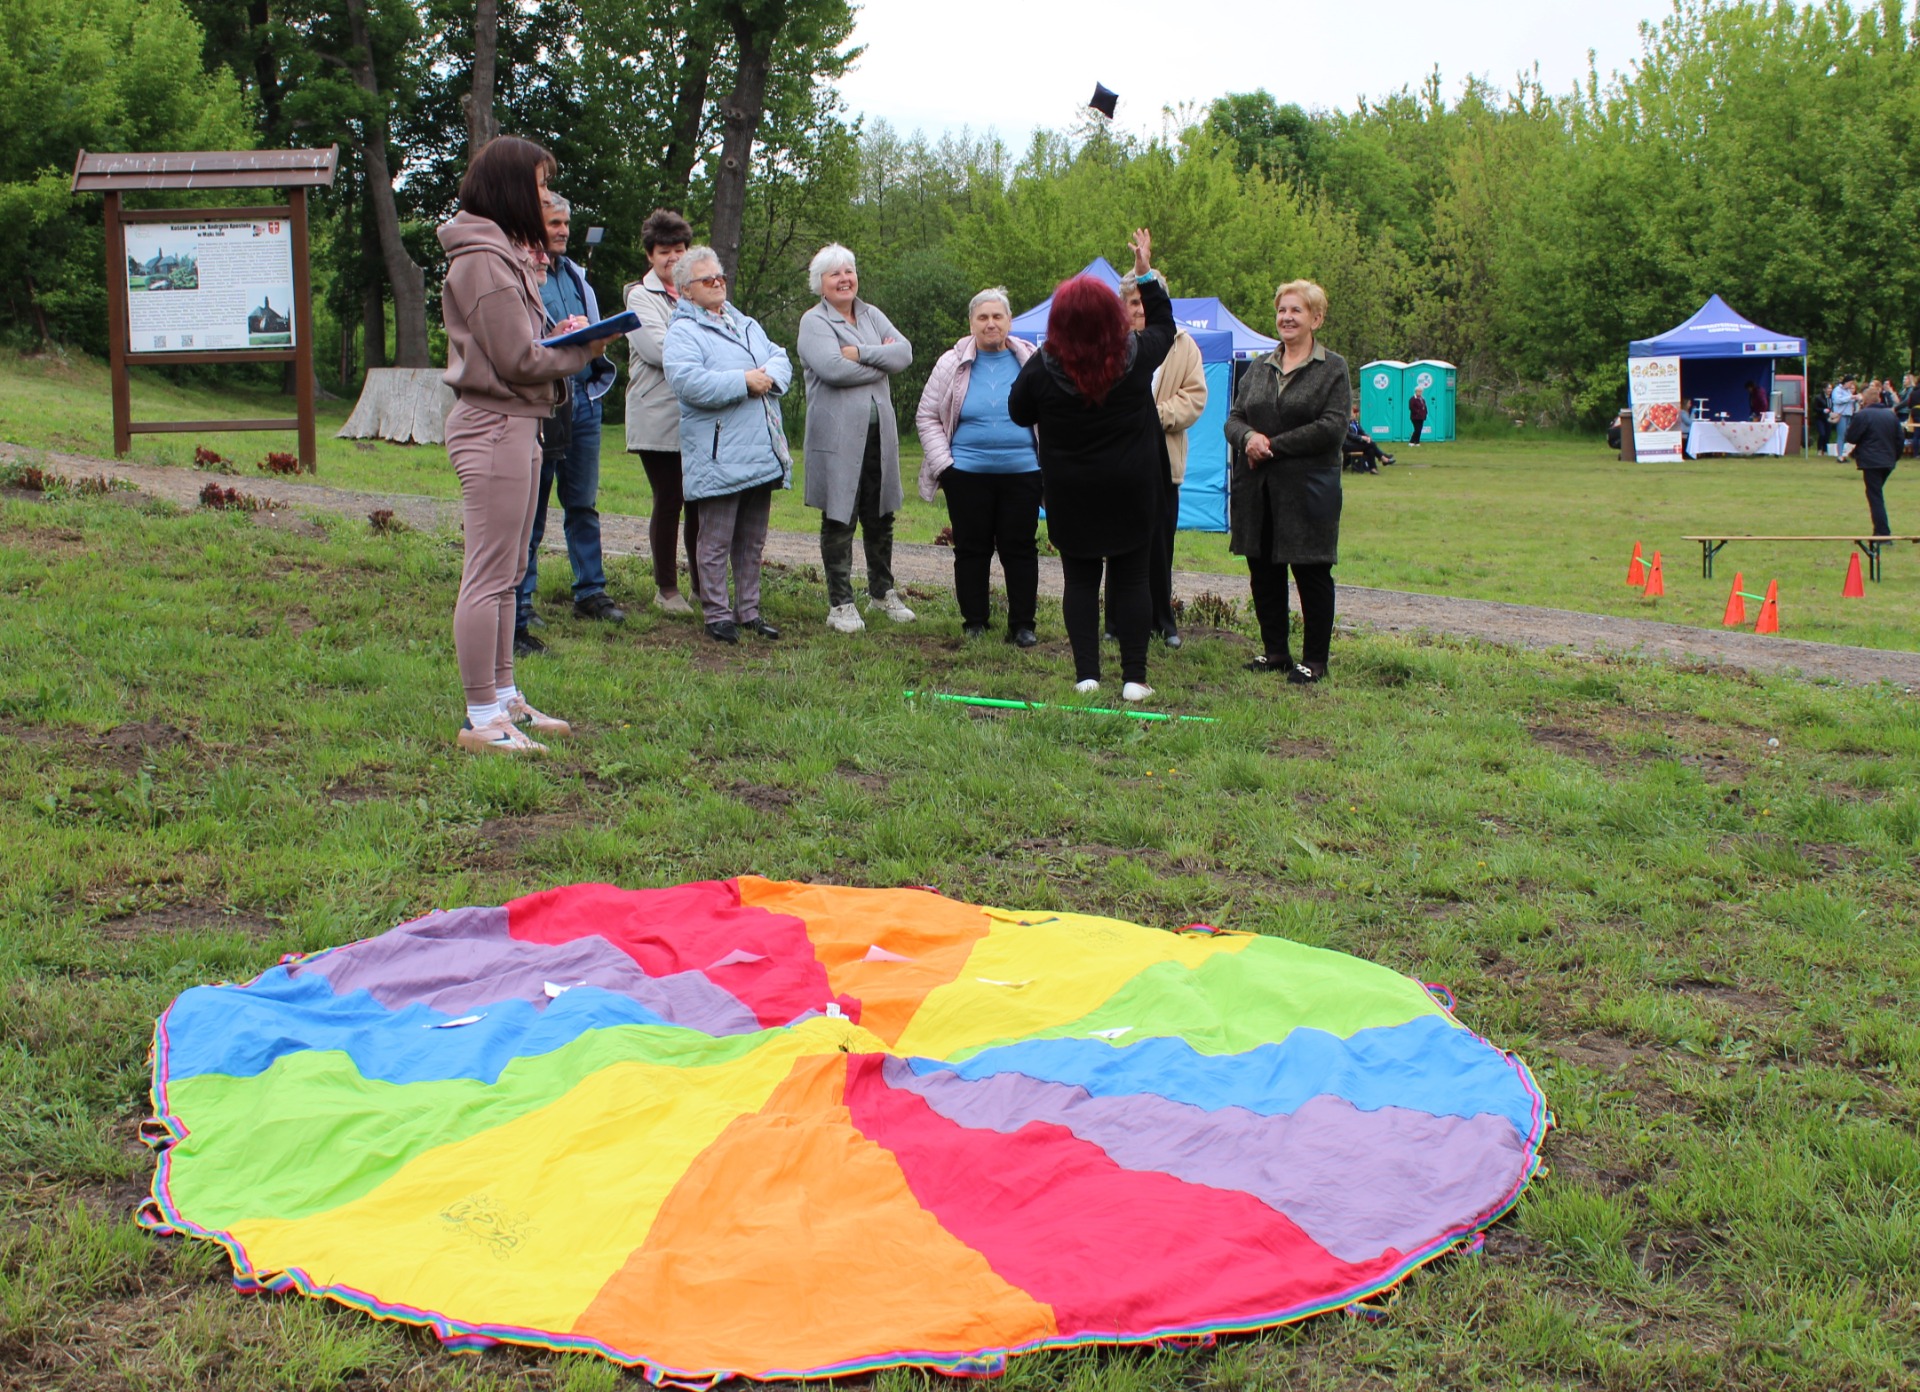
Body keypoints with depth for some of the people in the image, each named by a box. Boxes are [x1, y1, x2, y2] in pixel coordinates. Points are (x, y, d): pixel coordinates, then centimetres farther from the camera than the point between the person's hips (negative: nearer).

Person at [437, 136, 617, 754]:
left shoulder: (505, 255, 18)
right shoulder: (483, 260, -15)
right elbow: (518, 360, -17)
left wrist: (561, 336, 2)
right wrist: (584, 349, -4)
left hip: (515, 425, 11)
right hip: (495, 426, -11)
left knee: (507, 574, 15)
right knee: (489, 577, -6)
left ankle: (503, 698, 25)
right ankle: (482, 720, -2)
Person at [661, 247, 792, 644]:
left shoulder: (746, 325, 21)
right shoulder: (682, 333, -4)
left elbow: (780, 359, 13)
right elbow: (687, 381, -20)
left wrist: (769, 376, -10)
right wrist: (744, 382, -17)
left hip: (762, 453, 7)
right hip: (718, 457, -7)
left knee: (753, 540, 13)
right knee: (716, 540, -2)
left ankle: (748, 610, 23)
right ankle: (717, 615, 6)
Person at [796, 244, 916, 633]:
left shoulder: (872, 316, 15)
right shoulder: (814, 322, -3)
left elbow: (904, 352, -1)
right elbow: (833, 368, -19)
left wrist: (860, 353, -14)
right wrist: (882, 361, -7)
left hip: (879, 432, 5)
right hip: (837, 436, -5)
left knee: (880, 517, 13)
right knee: (839, 520, -1)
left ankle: (882, 591, 28)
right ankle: (840, 603, 6)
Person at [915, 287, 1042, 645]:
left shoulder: (1031, 361, 4)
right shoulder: (953, 364, 3)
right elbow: (927, 416, 7)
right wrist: (943, 462, -1)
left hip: (1021, 472, 0)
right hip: (967, 475, 0)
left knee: (1020, 548, 2)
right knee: (971, 549, 5)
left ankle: (1023, 625, 11)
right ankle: (974, 622, 15)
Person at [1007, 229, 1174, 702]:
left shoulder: (1043, 367, -12)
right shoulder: (1136, 356, -7)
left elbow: (1019, 413, 4)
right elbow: (1163, 326, 14)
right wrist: (1146, 273, 21)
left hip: (1071, 494, 0)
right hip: (1132, 491, 1)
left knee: (1080, 579, 8)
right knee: (1131, 579, 6)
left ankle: (1087, 674, 4)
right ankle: (1134, 677, 5)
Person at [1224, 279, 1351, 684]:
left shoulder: (1333, 368, -1)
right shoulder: (1258, 368, 15)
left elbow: (1332, 427, -12)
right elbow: (1234, 419, 10)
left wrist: (1273, 445, -14)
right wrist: (1249, 437, -14)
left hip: (1308, 487, -5)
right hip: (1256, 488, 5)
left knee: (1311, 574, 0)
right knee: (1263, 572, 9)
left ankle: (1315, 660, 8)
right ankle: (1275, 651, 21)